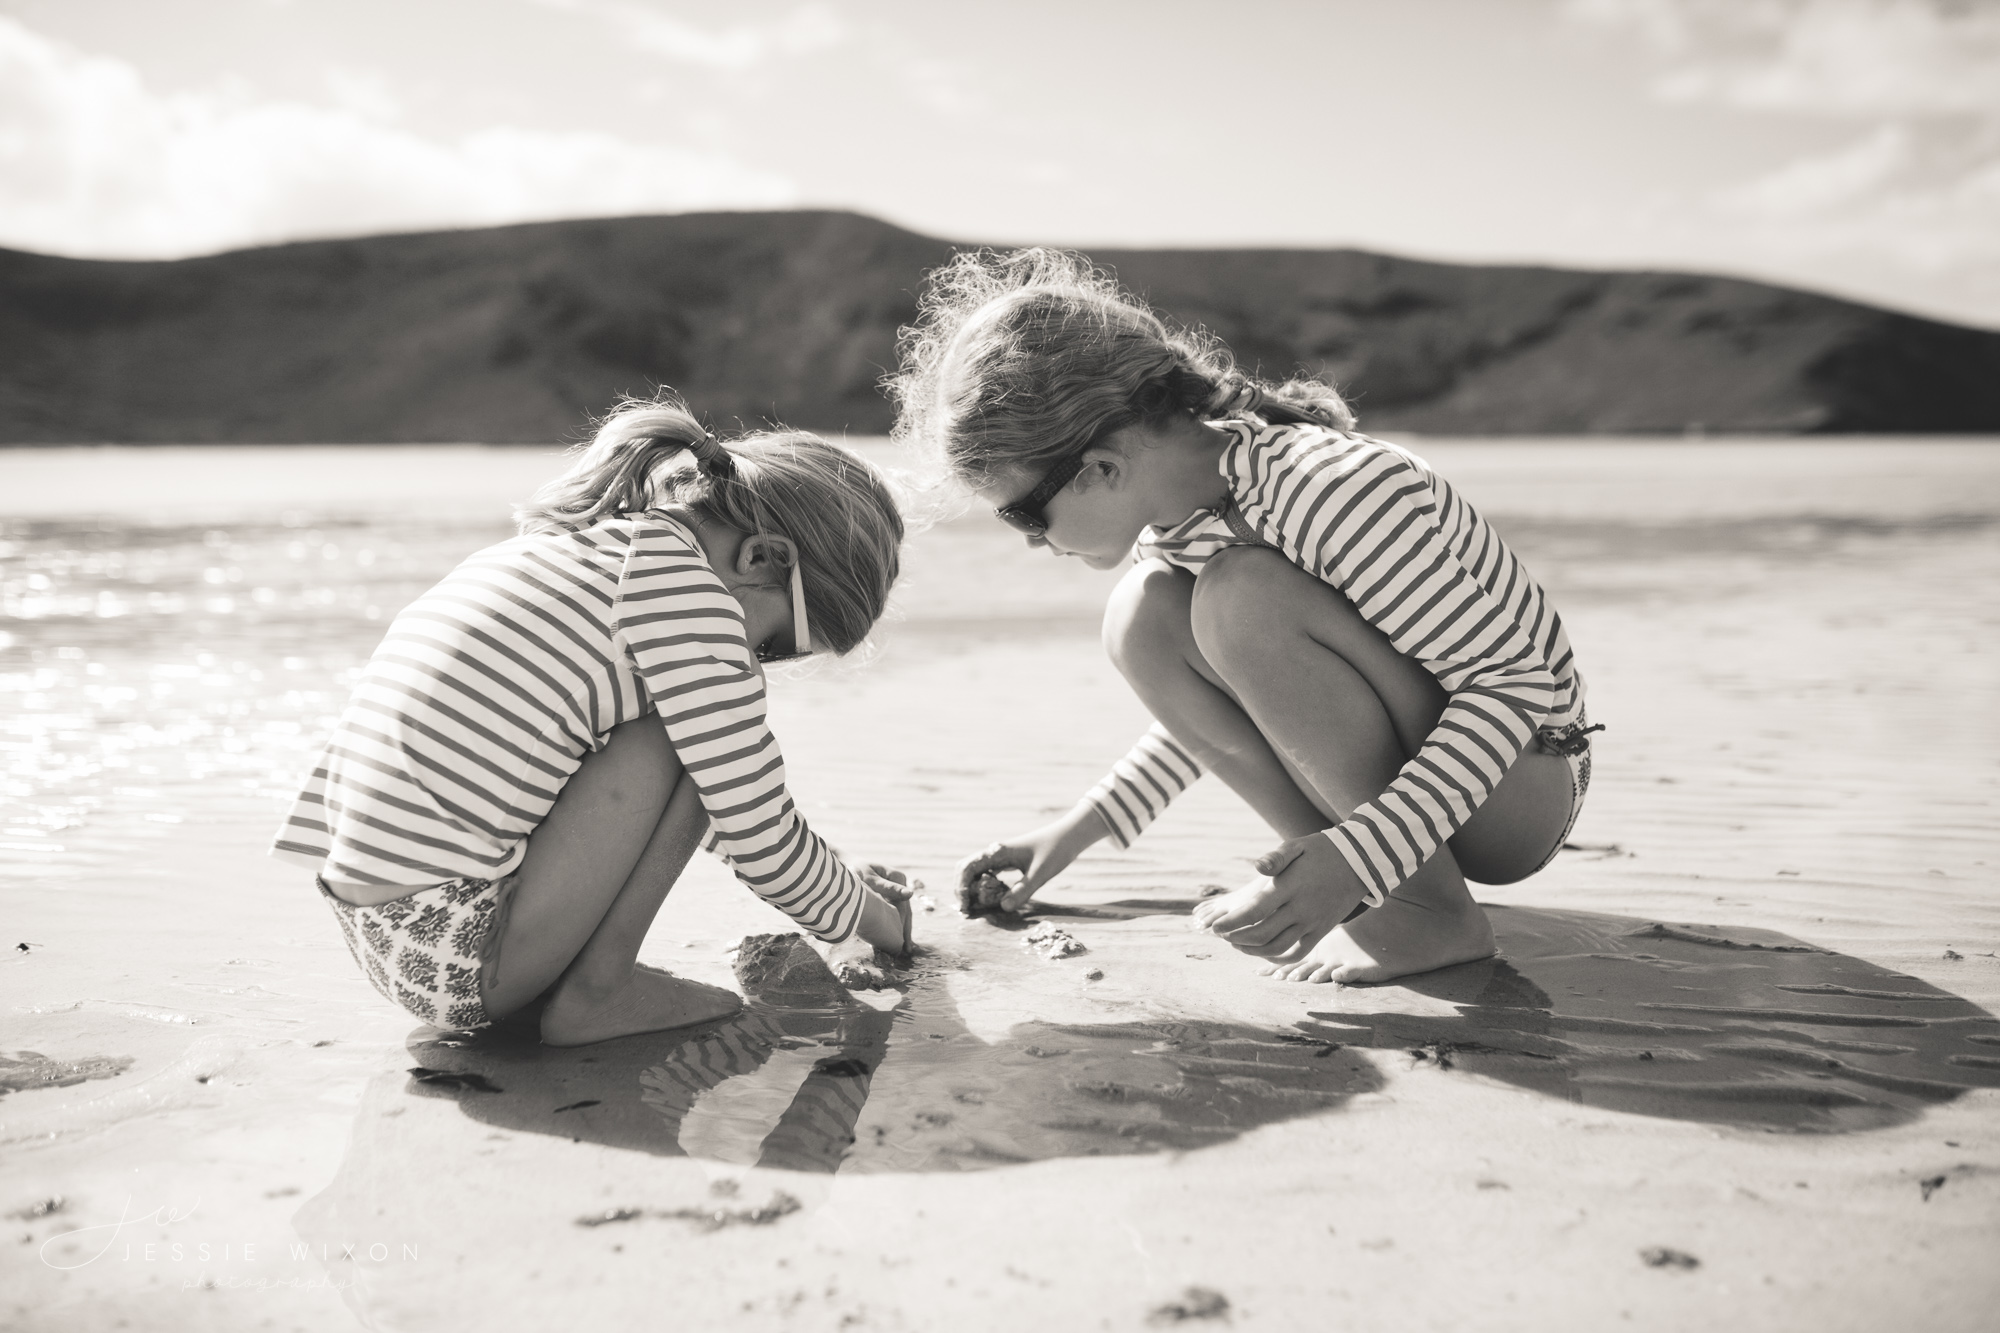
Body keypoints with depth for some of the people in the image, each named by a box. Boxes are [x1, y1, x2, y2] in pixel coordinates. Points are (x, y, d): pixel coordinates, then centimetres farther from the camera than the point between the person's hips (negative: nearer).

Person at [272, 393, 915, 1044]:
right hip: (460, 958, -9)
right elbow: (762, 841, -8)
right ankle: (597, 989, -2)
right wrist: (869, 915, 12)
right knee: (690, 729, -6)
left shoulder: (570, 544, 17)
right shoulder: (684, 587, -12)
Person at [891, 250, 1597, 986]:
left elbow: (1519, 683, -26)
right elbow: (1223, 691, 13)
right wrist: (1081, 827, 6)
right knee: (1144, 617, -13)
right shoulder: (1169, 510, -5)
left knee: (1244, 597, -29)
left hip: (1522, 783, -7)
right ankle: (1317, 876, -5)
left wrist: (1362, 857, -36)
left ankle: (1430, 909, -18)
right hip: (1401, 763, 7)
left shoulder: (1331, 491, -30)